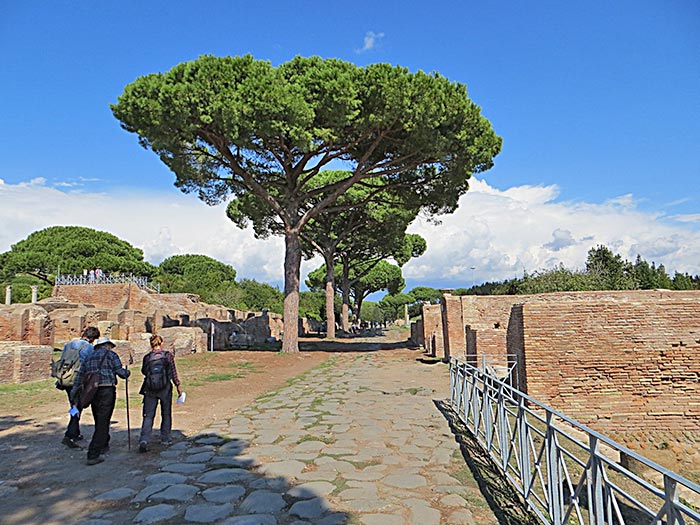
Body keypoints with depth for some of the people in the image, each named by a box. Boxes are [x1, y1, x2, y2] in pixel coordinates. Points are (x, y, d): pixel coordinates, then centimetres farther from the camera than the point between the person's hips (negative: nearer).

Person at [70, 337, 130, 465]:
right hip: (107, 391, -6)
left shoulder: (89, 357, 20)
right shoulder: (111, 354, 2)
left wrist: (75, 398, 17)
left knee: (99, 421, 22)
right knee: (102, 423, -3)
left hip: (91, 391, 6)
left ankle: (103, 445, 38)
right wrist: (127, 372, 17)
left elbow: (79, 376, 16)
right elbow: (121, 373, -6)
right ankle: (93, 455, -7)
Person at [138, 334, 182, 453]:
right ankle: (165, 439, 22)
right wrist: (178, 386, 6)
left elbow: (144, 371, 13)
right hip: (165, 389, 0)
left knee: (148, 416, 3)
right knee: (166, 414, 15)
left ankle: (144, 440, -13)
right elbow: (173, 372, -2)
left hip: (150, 389, 1)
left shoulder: (147, 357, -2)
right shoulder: (168, 355, -5)